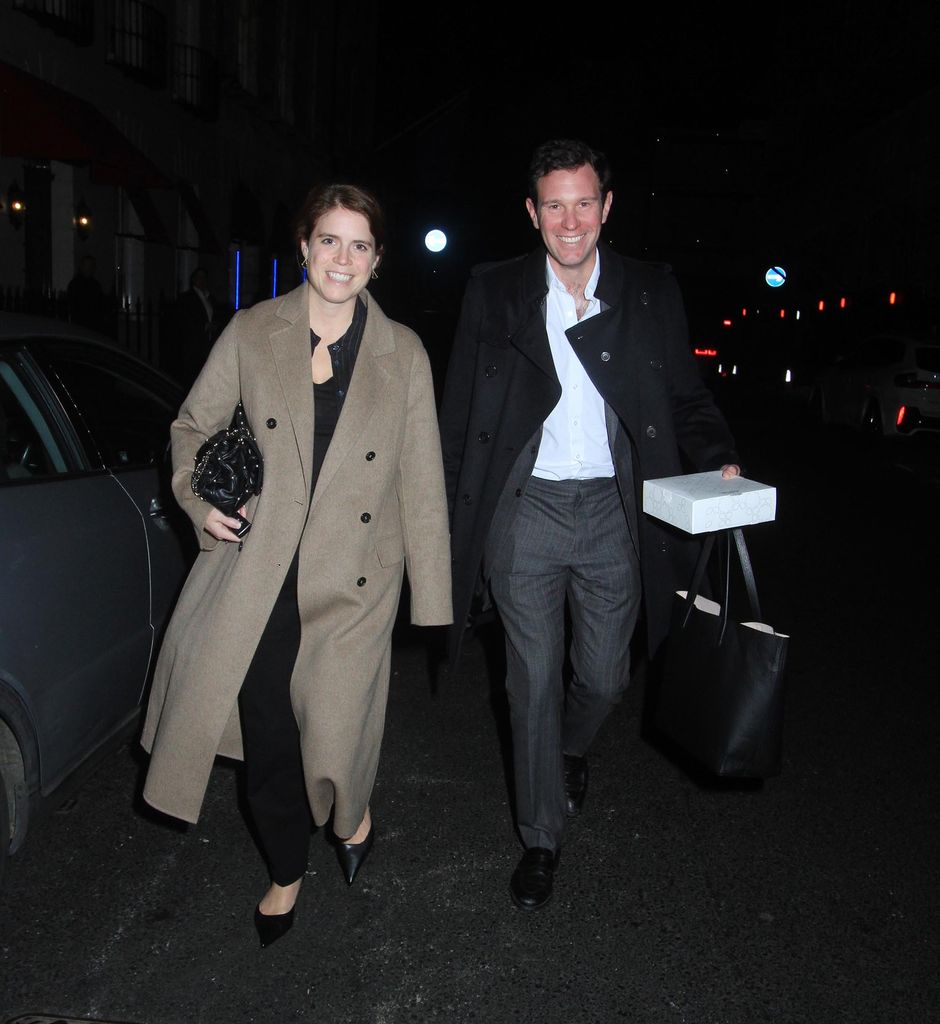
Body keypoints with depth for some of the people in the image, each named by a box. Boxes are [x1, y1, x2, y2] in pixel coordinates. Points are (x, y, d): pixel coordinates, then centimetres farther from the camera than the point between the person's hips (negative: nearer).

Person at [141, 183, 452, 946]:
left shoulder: (402, 354, 2)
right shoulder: (252, 333, 3)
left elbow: (421, 481, 2)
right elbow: (193, 425, 14)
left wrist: (431, 597, 1)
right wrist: (198, 499, -6)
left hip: (350, 578, -1)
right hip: (256, 569, 1)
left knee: (335, 721, 2)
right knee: (266, 733, 6)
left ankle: (353, 809, 41)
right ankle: (288, 872, 35)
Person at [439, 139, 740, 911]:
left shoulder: (652, 294, 3)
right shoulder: (494, 293, 1)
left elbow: (686, 396, 9)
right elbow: (460, 413, 3)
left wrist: (720, 461, -10)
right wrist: (450, 515, -1)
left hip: (613, 511, 1)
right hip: (526, 510, -1)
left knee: (605, 678, 11)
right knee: (534, 682, 6)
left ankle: (571, 748, 49)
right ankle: (542, 836, 26)